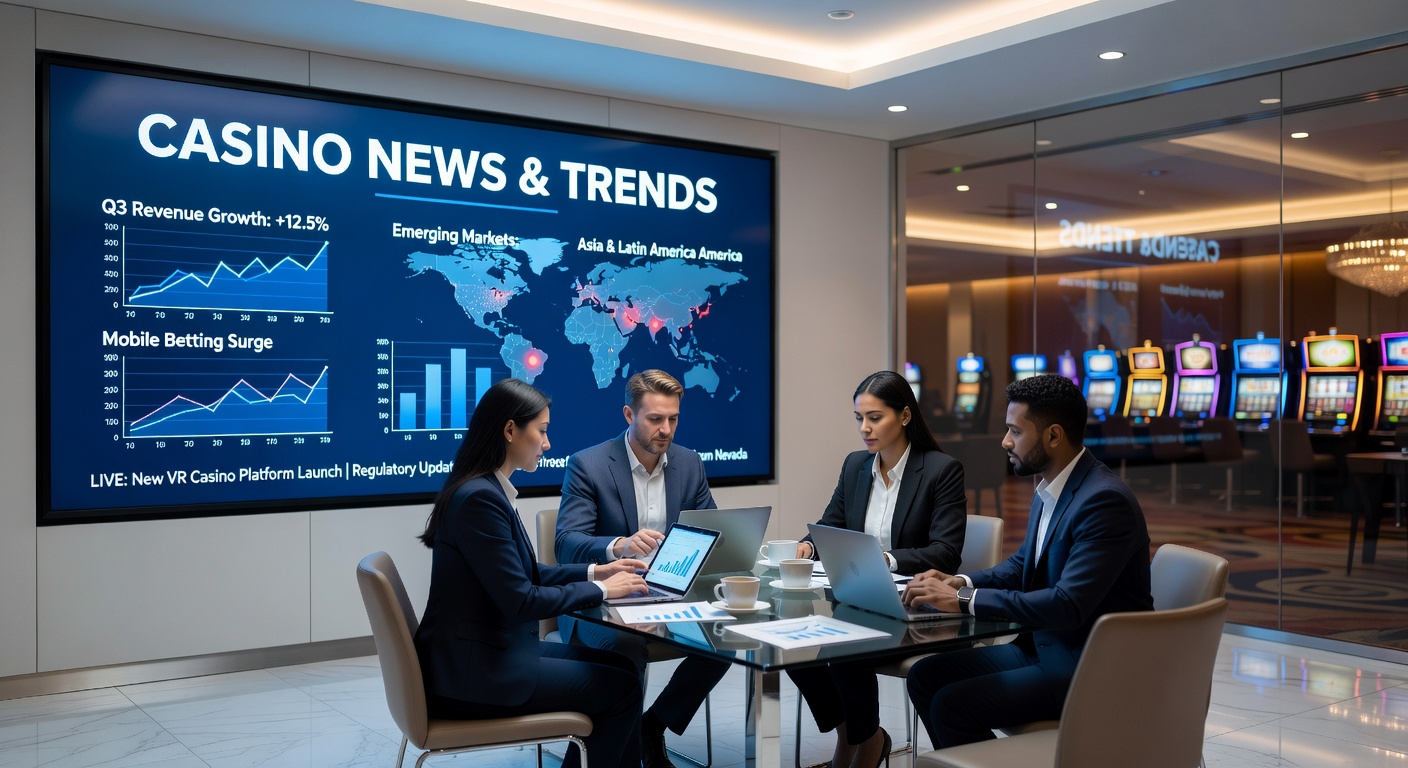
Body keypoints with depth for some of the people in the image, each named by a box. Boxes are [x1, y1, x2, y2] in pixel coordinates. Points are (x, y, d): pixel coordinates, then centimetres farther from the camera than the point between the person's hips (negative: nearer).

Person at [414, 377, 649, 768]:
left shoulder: (488, 489, 8)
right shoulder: (480, 498, -23)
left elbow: (521, 574, 17)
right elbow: (520, 601, -23)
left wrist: (593, 572, 8)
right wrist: (600, 590, -11)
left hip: (489, 652, 9)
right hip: (474, 672, -9)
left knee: (620, 666, 13)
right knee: (621, 687, -1)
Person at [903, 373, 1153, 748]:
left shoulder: (1106, 501, -23)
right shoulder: (1049, 489, 5)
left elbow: (1068, 605, -30)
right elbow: (1023, 563, 20)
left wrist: (964, 600, -26)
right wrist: (962, 582, 1)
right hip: (1043, 645, 9)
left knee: (952, 705, -17)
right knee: (925, 676, 3)